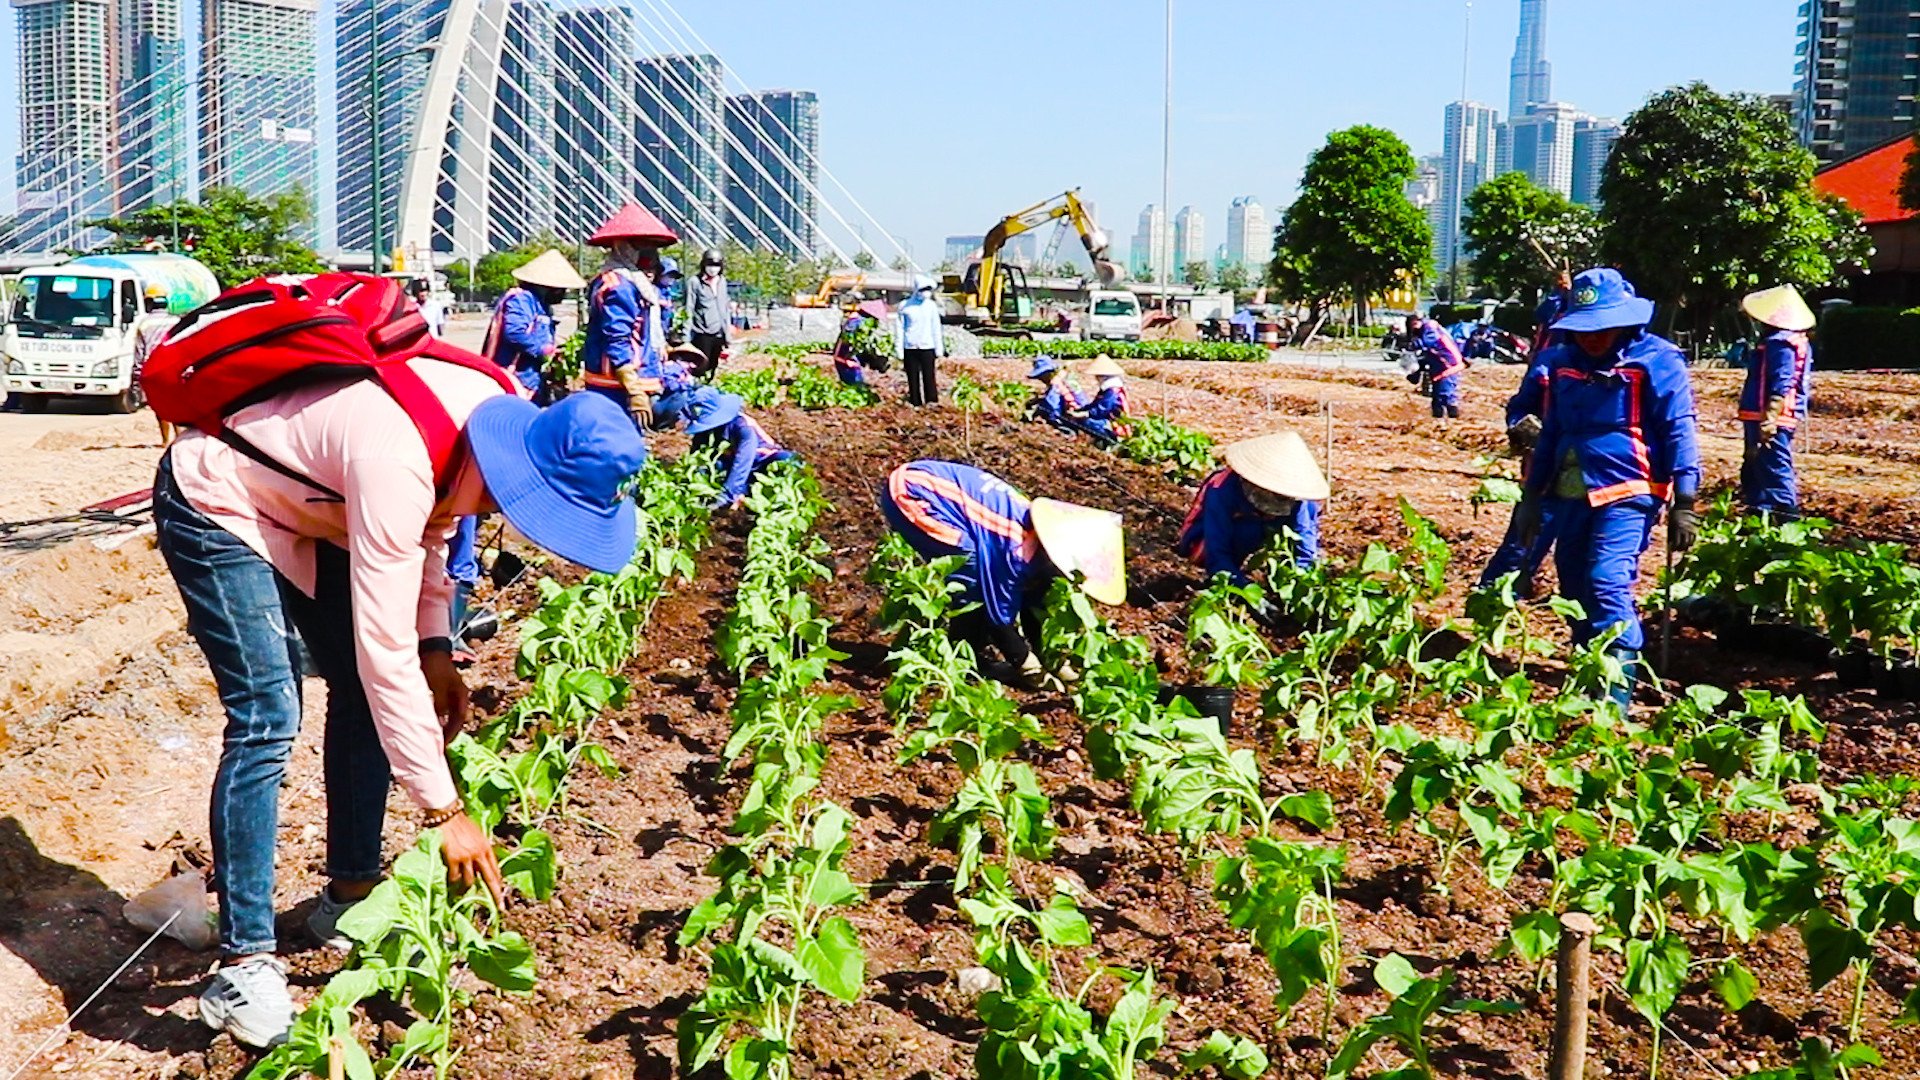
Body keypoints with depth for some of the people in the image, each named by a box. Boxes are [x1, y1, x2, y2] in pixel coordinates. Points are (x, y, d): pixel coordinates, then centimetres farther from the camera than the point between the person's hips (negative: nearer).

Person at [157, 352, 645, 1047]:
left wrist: (435, 645, -6)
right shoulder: (397, 465, -40)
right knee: (267, 717, -17)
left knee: (362, 692, 5)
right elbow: (384, 653, -38)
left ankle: (350, 896, 19)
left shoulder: (497, 413, -15)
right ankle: (242, 965, -10)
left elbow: (432, 525, 5)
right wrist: (444, 812, -33)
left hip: (305, 505, 8)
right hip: (215, 507, -8)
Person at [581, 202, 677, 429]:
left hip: (631, 384, 11)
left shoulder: (636, 282, 18)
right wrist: (635, 391, -25)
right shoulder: (618, 285, -14)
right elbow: (617, 342, -21)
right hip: (619, 388, -11)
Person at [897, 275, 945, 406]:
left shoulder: (931, 305, 4)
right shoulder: (905, 306, 0)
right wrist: (900, 351, 0)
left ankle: (932, 401, 2)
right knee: (913, 378, 4)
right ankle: (915, 403, 12)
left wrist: (939, 349, 6)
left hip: (927, 347, 0)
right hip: (910, 348, 0)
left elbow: (936, 328, 9)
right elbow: (901, 329, 3)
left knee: (929, 376, -4)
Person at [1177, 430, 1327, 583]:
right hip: (1204, 545, -5)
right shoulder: (1222, 493, -37)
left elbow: (1306, 553, -22)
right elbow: (1217, 557, -38)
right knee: (1249, 530, -37)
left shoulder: (1298, 497, -27)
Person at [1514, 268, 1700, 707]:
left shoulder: (1657, 361, -7)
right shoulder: (1564, 361, 11)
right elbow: (1550, 433, 19)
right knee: (1574, 585, 12)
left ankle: (1618, 690, -15)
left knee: (1608, 583, -19)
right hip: (1572, 494, 7)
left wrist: (1683, 504, -13)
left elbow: (1679, 433, -9)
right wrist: (1532, 496, 18)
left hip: (1626, 494, -7)